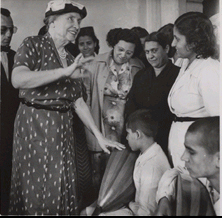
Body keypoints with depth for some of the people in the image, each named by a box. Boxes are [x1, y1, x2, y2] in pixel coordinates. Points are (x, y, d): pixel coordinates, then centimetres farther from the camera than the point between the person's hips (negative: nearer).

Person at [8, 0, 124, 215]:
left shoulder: (70, 59, 15)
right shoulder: (33, 44, -4)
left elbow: (78, 102, 13)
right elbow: (18, 79, -23)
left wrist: (99, 136, 7)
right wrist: (65, 72, -23)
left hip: (62, 130, 6)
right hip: (34, 125, -6)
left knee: (63, 188, 7)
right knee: (35, 188, -1)